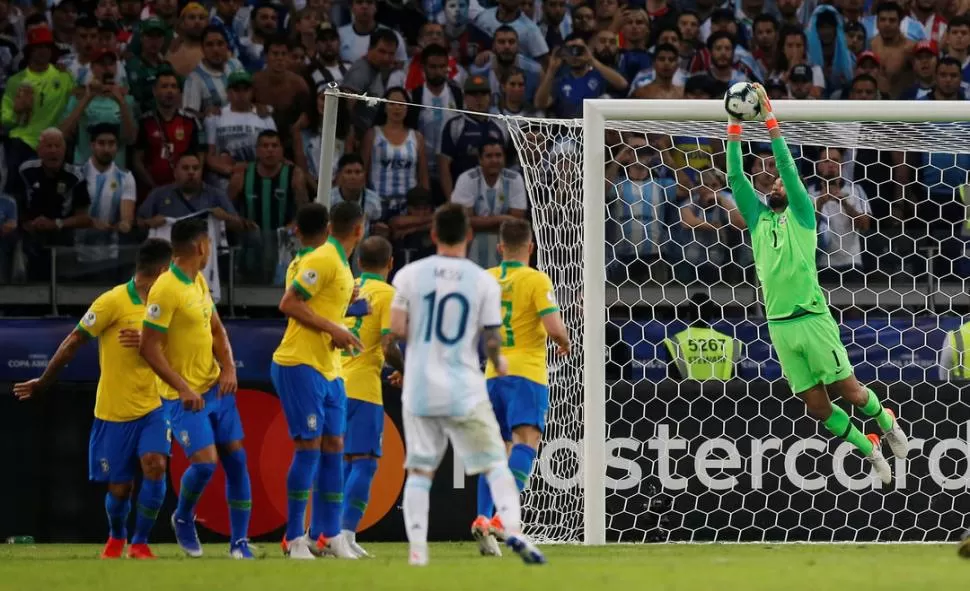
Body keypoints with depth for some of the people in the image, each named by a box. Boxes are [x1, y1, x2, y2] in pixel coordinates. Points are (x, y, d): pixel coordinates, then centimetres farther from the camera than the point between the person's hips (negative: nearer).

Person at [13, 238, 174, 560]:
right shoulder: (113, 302, -14)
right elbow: (73, 343, -7)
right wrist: (44, 383, -1)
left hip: (151, 408, 4)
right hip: (114, 412, -4)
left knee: (155, 467, -19)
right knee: (119, 488, 4)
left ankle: (140, 543, -1)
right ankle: (116, 539, 36)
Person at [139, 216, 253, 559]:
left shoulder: (199, 282, 8)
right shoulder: (165, 290, -19)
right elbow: (149, 348, -20)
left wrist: (228, 368, 0)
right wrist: (182, 388, -23)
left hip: (216, 388, 8)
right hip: (184, 395, -8)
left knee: (236, 459, 3)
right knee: (205, 462, -16)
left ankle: (239, 542, 10)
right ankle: (183, 519, 14)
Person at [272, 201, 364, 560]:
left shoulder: (338, 263, 15)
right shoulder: (323, 260, -13)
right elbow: (288, 304, -19)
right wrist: (333, 329, -20)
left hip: (329, 369, 10)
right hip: (301, 365, -10)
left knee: (333, 445, 7)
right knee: (309, 445, -9)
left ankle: (329, 535, 11)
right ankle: (295, 538, -4)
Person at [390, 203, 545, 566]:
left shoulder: (411, 275, -2)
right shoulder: (485, 282, -4)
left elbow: (397, 329, -4)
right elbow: (491, 339, -2)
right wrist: (498, 363, 19)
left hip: (420, 390, 1)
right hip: (466, 392, -1)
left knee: (420, 471, 9)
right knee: (495, 464, 7)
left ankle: (416, 549, 1)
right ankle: (512, 527, -13)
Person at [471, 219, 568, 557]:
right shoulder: (536, 280, -7)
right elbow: (554, 327, -16)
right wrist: (565, 342, 6)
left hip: (493, 374, 6)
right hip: (527, 374, -6)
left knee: (497, 450, 15)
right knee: (525, 442, -15)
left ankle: (483, 518, 6)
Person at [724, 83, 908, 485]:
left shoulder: (801, 215, 5)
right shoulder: (758, 219, 16)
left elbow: (788, 166, -6)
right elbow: (735, 177, 10)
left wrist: (770, 119, -9)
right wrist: (734, 127, 4)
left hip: (812, 320, -4)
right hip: (779, 326, 4)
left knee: (849, 392, -5)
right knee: (818, 407, 2)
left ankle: (886, 423, 23)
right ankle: (869, 451, 19)